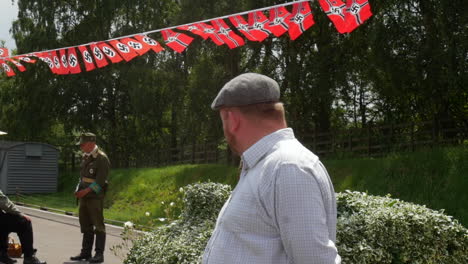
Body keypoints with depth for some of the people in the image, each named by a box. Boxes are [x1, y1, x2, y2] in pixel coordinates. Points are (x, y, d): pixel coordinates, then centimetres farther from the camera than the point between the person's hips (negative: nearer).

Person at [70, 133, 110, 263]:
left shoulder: (102, 158, -11)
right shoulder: (85, 157, 14)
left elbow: (100, 181, -16)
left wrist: (86, 191, -19)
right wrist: (78, 190, 7)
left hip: (95, 197, -8)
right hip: (84, 197, 8)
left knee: (98, 225, -4)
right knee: (85, 225, 12)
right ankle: (86, 252, 20)